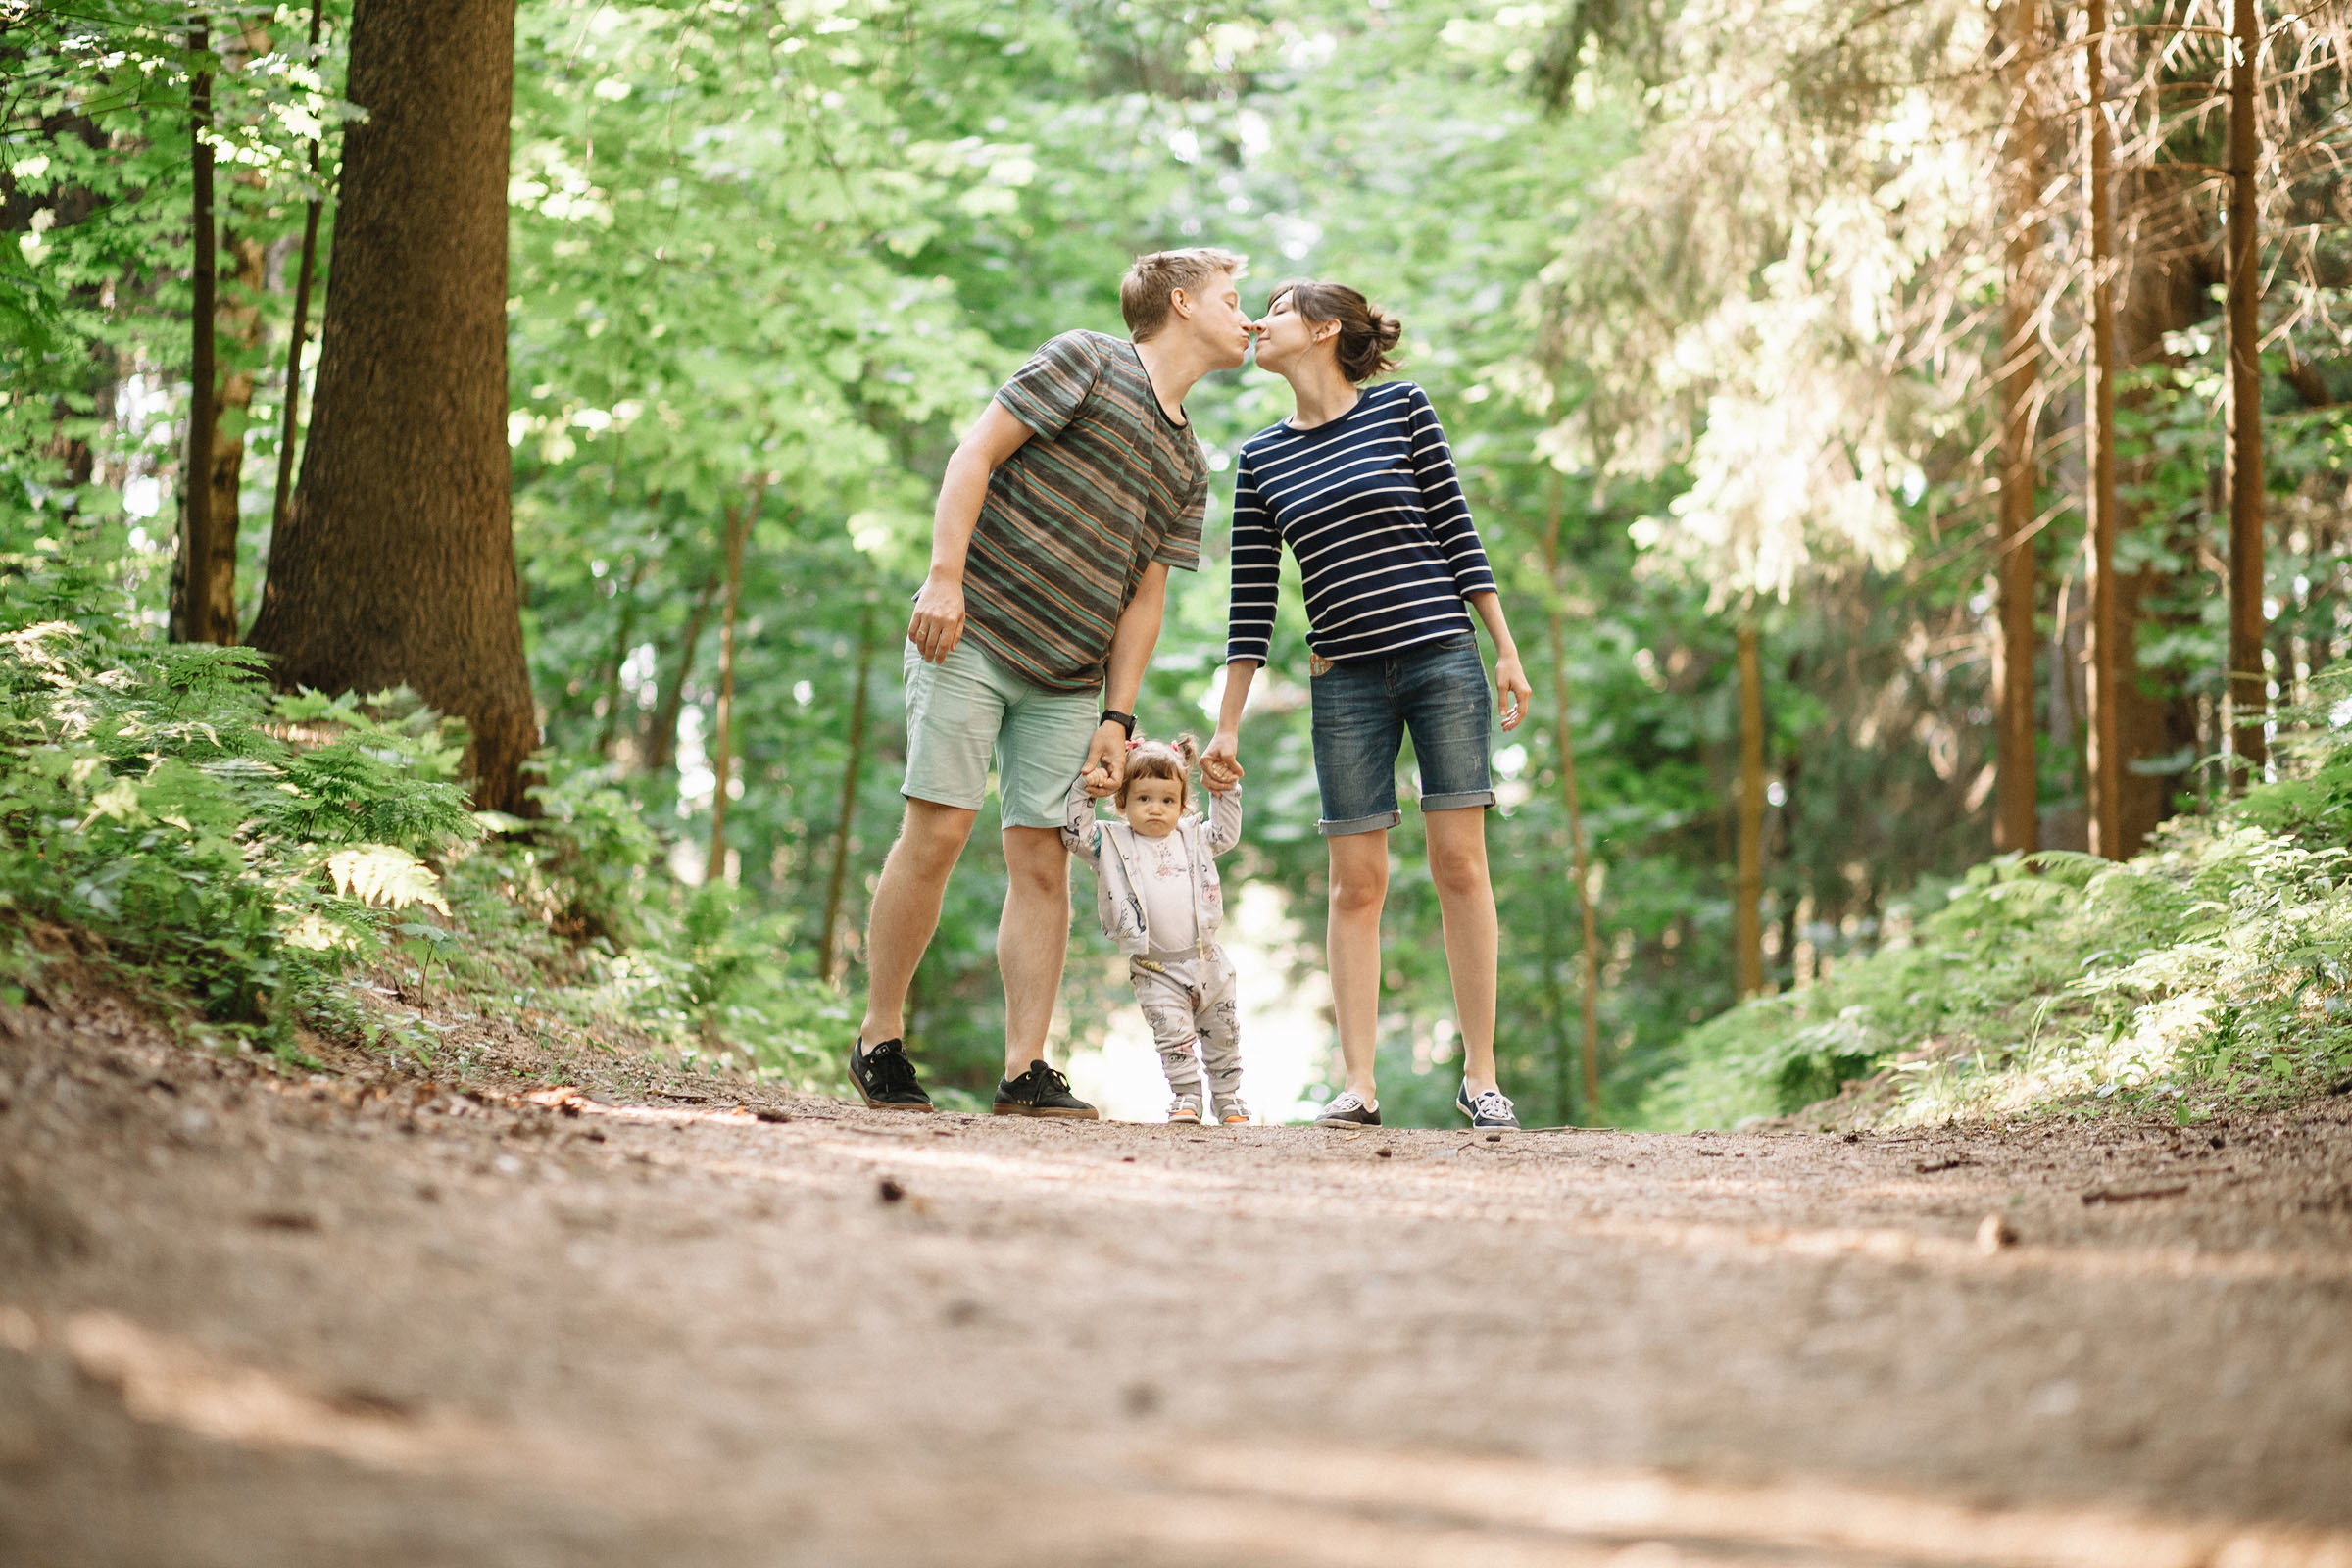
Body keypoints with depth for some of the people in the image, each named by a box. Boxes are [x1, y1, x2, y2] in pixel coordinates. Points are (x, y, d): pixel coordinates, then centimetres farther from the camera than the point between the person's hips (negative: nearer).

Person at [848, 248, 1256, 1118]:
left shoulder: (1190, 463, 18)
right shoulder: (1085, 363, 0)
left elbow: (1145, 595, 15)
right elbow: (976, 452, -7)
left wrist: (1117, 716, 6)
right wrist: (945, 576, -18)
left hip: (1069, 679, 6)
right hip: (972, 635, -6)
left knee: (1042, 858, -1)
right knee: (938, 831, -10)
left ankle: (1026, 1070, 0)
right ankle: (880, 1040, 3)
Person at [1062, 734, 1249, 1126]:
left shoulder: (1191, 837, 11)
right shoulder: (1113, 843, 1)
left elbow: (1226, 833, 21)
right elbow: (1076, 833, -8)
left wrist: (1224, 792, 9)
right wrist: (1084, 789, -14)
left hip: (1207, 961, 3)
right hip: (1155, 970, -3)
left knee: (1223, 1036, 9)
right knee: (1174, 1035, -13)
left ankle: (1229, 1100, 22)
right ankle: (1185, 1098, -1)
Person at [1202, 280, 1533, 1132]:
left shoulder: (1402, 407, 4)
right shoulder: (1262, 459, 10)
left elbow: (1457, 531, 4)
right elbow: (1250, 600, 10)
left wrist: (1507, 649, -1)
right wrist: (1226, 728, 7)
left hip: (1443, 655, -2)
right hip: (1346, 680, 2)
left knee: (1459, 862, -3)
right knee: (1356, 882, -2)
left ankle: (1480, 1073, 3)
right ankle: (1358, 1084, -1)